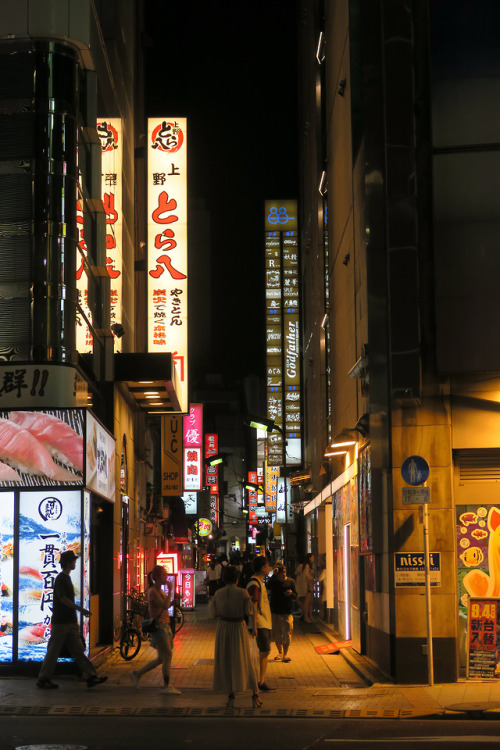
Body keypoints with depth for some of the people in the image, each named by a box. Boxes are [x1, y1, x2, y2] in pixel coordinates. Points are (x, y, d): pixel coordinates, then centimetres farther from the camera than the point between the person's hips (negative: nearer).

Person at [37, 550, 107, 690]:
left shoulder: (67, 578, 16)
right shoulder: (61, 579, -12)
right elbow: (63, 599, -22)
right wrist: (80, 609, -26)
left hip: (70, 622, 9)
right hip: (60, 622, -9)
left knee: (78, 650, 4)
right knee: (53, 651, -1)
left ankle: (90, 677, 0)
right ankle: (43, 679, 8)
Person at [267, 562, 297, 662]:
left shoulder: (291, 581, 3)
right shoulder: (274, 581, 2)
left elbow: (295, 596, 5)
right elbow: (268, 587, -19)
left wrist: (291, 593, -18)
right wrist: (273, 575, -25)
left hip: (287, 612, -1)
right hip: (275, 611, 1)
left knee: (287, 634, -5)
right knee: (276, 634, 8)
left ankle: (285, 654, 1)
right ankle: (280, 652, 24)